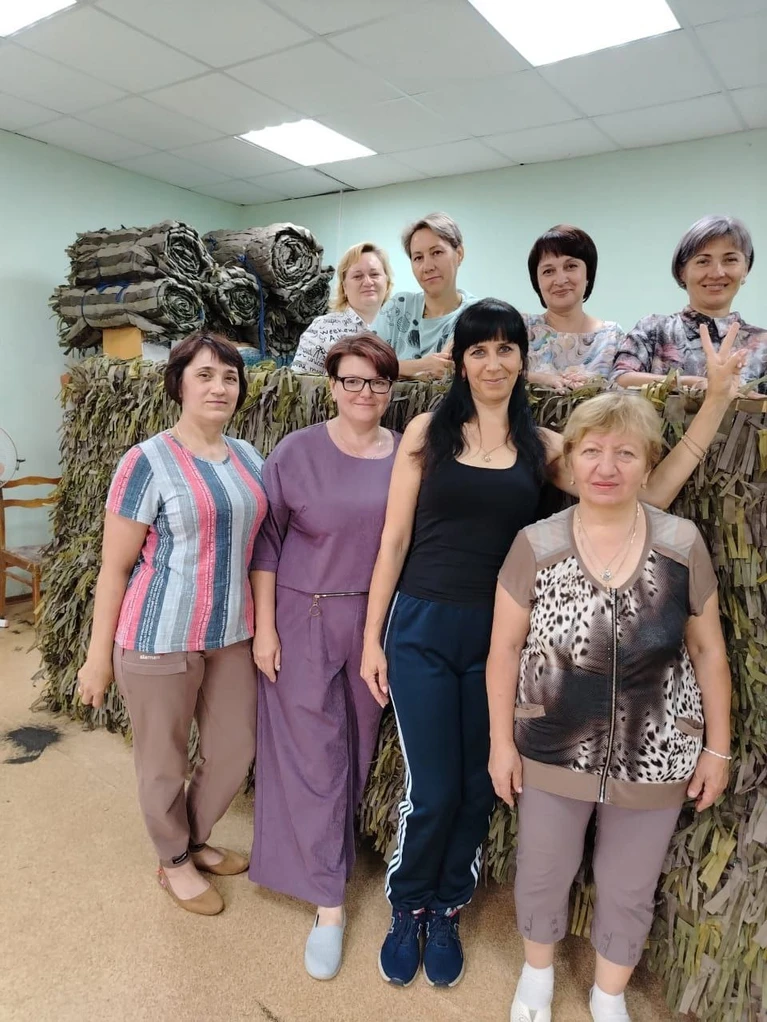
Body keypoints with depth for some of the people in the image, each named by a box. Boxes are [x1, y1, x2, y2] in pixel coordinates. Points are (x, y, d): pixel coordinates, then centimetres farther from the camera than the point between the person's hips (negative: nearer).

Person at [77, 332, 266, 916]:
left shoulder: (249, 458, 4)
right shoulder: (149, 462, -13)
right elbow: (115, 566, -10)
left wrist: (264, 627, 9)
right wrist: (99, 655, -7)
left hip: (232, 636, 6)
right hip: (162, 638, -6)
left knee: (237, 751, 18)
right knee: (165, 762, 13)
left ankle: (195, 840, 45)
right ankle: (175, 863, 40)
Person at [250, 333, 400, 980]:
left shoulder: (406, 456, -1)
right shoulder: (297, 453, -8)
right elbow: (266, 540, -5)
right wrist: (264, 628, -7)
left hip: (376, 622, 3)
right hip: (303, 619, -2)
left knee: (358, 747, 16)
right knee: (312, 753, 2)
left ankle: (335, 853, 43)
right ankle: (328, 902, 18)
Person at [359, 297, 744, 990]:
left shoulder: (543, 446, 3)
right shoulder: (428, 432, -2)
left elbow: (647, 496, -5)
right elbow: (395, 539, -1)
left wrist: (718, 398, -7)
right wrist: (372, 636, 0)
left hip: (498, 636, 2)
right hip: (423, 629, -2)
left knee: (478, 787, 14)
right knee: (432, 792, 5)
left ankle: (448, 910, 41)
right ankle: (408, 910, 35)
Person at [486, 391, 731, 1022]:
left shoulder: (683, 546, -11)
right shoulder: (536, 546, -12)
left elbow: (708, 651, -1)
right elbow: (505, 648, -6)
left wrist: (717, 747, 3)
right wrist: (502, 741, -4)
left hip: (653, 760, 1)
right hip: (553, 754, 0)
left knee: (630, 889, 20)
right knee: (542, 873, 20)